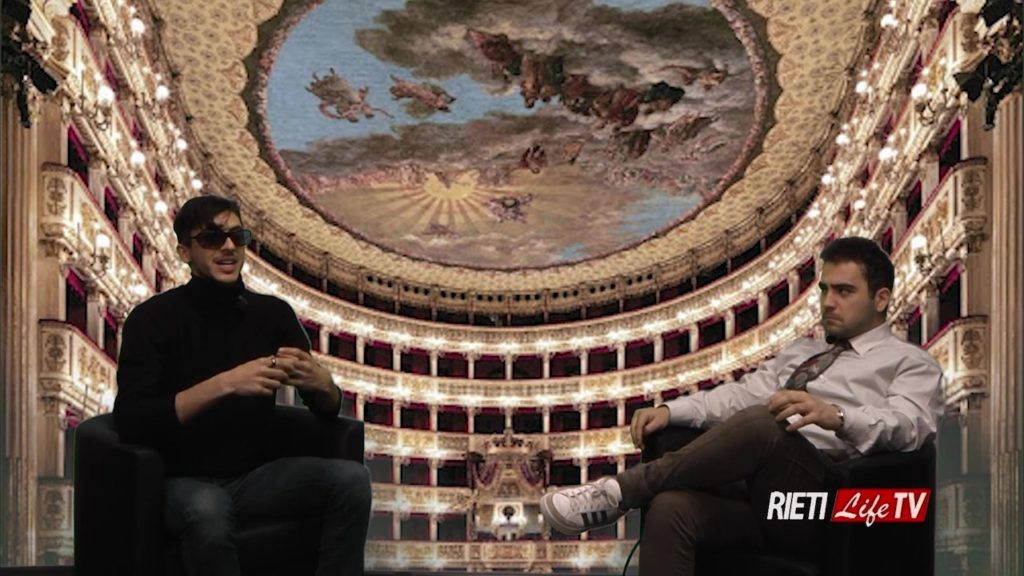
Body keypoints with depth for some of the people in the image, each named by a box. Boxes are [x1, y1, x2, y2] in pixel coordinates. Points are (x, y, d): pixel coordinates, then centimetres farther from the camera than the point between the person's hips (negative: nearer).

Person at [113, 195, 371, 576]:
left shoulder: (273, 313, 2)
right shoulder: (154, 318, -10)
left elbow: (329, 410, 7)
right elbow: (130, 422, -22)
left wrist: (320, 381, -19)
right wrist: (225, 384, -31)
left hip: (255, 476, 4)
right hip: (185, 482, -4)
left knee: (351, 479, -20)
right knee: (207, 510, -38)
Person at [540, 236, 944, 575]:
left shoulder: (910, 362, 12)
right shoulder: (801, 351, 33)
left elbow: (910, 425, -9)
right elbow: (741, 394, 20)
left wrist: (835, 416, -28)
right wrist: (670, 410, 2)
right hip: (753, 491, 6)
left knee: (764, 423, -34)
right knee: (671, 507, -26)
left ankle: (623, 490, -25)